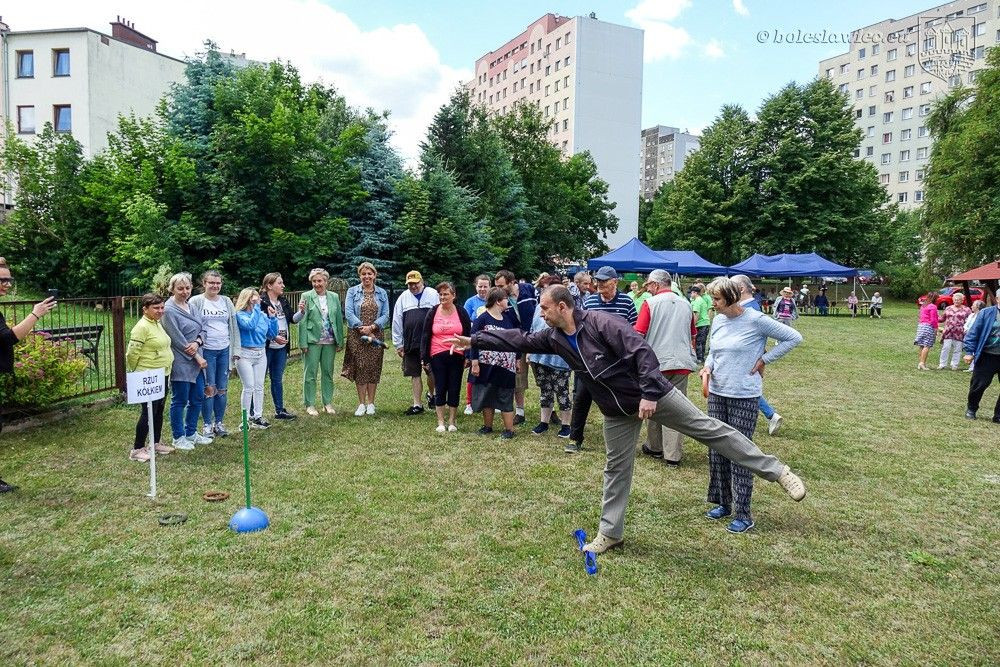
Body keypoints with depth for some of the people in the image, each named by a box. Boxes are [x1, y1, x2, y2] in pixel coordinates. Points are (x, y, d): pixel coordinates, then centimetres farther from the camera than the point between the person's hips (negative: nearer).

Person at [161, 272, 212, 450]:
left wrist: (197, 343, -13)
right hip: (180, 363, -8)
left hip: (196, 361, 8)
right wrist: (197, 357, -12)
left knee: (197, 398, 14)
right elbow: (177, 339, -16)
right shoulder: (169, 310, -13)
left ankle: (191, 433, 28)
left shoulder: (191, 306, 10)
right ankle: (178, 437, 17)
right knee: (180, 401, 3)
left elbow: (204, 327, 7)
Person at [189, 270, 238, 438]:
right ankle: (207, 424, 14)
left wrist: (236, 350, 6)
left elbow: (234, 326, 10)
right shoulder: (196, 302, -3)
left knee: (222, 389, 8)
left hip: (225, 350, 4)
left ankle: (219, 422, 21)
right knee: (209, 388, 0)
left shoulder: (227, 301, 8)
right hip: (207, 351, -4)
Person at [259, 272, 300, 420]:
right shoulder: (261, 302, -13)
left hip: (281, 347, 7)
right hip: (265, 347, -7)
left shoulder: (283, 302, 9)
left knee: (278, 379, 15)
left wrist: (301, 312, -10)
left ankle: (280, 410, 24)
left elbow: (294, 319, 8)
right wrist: (274, 337, -20)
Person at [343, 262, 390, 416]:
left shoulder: (382, 293, 8)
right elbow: (348, 313, -6)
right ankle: (361, 403, 9)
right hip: (356, 336, -1)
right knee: (360, 368, -1)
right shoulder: (352, 291, 3)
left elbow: (385, 315, 1)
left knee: (373, 368, 4)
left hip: (376, 335, 1)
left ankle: (371, 403, 14)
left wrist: (371, 327, -15)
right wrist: (362, 329, -16)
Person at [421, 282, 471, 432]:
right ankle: (440, 422, 12)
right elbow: (425, 336, 5)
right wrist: (425, 358, 1)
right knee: (440, 389, 3)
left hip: (457, 356, 0)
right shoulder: (432, 312, 3)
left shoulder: (461, 313, 3)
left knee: (455, 389, 4)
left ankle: (452, 422, 16)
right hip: (438, 357, 0)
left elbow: (468, 335, 5)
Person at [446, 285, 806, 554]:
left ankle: (776, 470, 7)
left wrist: (649, 394, -32)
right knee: (616, 468, 13)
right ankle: (610, 532, 26)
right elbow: (518, 340, 6)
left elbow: (642, 351, -27)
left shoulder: (600, 322, -23)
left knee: (708, 427, -3)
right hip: (618, 410, 6)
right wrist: (474, 341, 5)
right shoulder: (555, 338, -2)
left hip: (653, 394, -6)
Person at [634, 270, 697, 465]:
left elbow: (638, 335, -9)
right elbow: (693, 337, 18)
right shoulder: (686, 304, 9)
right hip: (681, 363, 3)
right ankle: (673, 455, 3)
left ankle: (656, 448, 24)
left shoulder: (650, 303, -6)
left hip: (657, 362, -3)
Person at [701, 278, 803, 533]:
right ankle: (723, 503, 27)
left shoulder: (756, 320, -12)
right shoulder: (718, 320, 6)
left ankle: (743, 514, 9)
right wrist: (707, 366, 0)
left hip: (744, 397, -6)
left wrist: (764, 360, -8)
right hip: (717, 394, 7)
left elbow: (793, 337, -5)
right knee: (717, 450, 12)